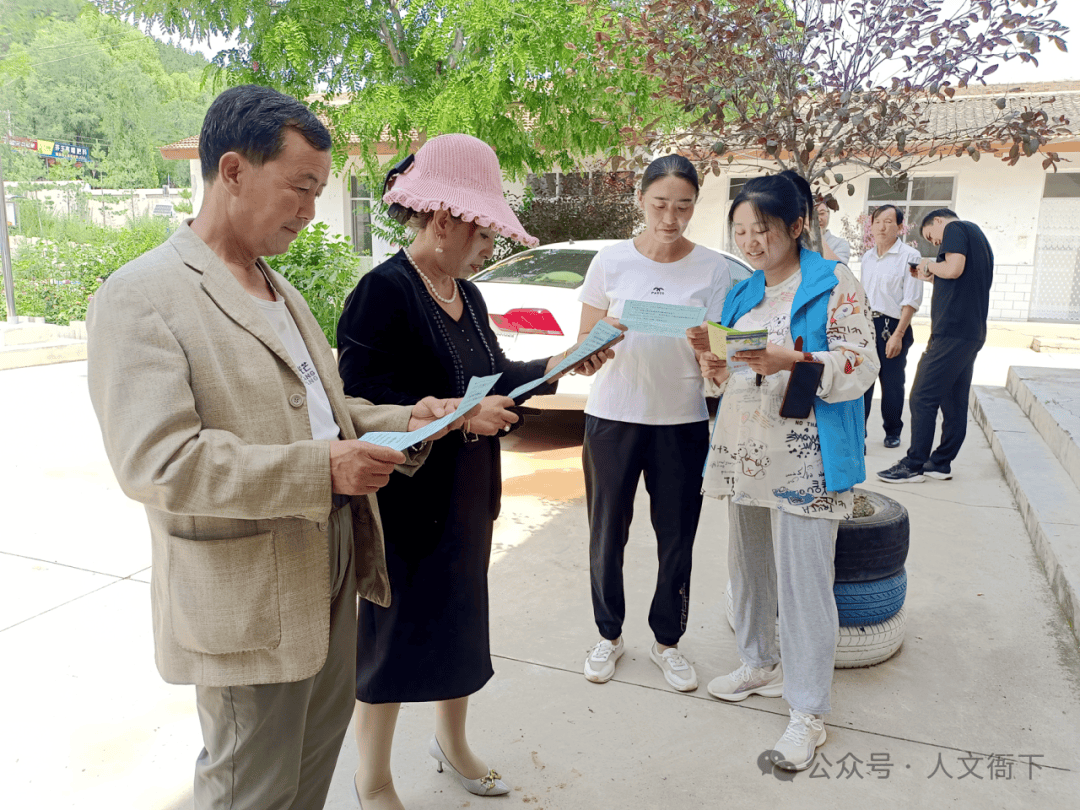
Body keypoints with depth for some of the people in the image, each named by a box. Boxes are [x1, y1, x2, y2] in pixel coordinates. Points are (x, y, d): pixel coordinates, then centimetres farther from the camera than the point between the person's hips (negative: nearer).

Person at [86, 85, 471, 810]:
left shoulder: (279, 290, 13)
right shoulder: (141, 296, -16)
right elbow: (154, 463, -24)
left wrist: (404, 420, 0)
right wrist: (321, 469, -28)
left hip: (331, 573, 8)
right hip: (246, 603, -8)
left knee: (319, 747, 23)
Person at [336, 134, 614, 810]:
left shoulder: (467, 295, 8)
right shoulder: (384, 291, -19)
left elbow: (495, 375, 12)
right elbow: (360, 403, -24)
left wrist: (556, 366, -1)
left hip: (468, 496, 8)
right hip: (408, 504, -8)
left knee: (459, 618, 22)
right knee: (395, 634, 9)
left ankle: (452, 742, 47)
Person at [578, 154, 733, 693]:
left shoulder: (712, 268, 0)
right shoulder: (611, 261, 0)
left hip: (682, 421, 0)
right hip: (613, 415, 0)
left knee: (677, 539, 9)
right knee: (607, 533, 9)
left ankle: (666, 640, 31)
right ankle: (609, 634, 32)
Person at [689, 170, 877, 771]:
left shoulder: (835, 285, -5)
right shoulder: (741, 294, 15)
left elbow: (863, 365, -12)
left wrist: (792, 361, -26)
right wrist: (713, 357, -4)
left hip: (805, 459, -6)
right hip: (745, 452, 7)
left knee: (804, 581, -4)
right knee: (748, 567, 15)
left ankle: (808, 711, 10)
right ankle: (759, 664, 36)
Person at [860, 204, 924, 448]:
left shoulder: (909, 256, -7)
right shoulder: (867, 257, 12)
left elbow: (911, 300, -11)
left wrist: (898, 334, -16)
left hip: (892, 326, -4)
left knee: (892, 384, 6)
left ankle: (893, 432, 24)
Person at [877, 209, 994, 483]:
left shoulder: (954, 229, -3)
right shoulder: (977, 235, 26)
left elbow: (954, 268, -20)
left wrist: (931, 265, -2)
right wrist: (933, 278, 21)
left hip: (952, 330, -10)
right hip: (973, 332, 10)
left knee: (923, 398, -8)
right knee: (955, 401, 11)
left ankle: (914, 465, -6)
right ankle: (941, 463, 16)